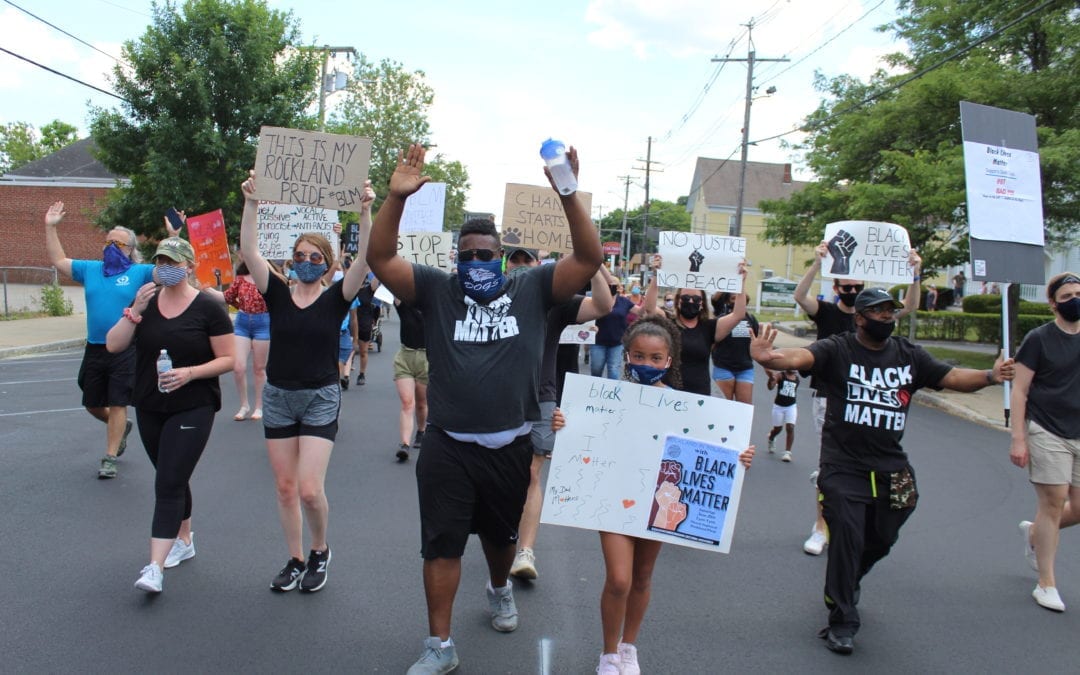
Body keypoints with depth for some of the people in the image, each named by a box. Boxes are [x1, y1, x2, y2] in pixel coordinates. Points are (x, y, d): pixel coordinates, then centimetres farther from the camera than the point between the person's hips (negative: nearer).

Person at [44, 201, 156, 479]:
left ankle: (109, 458, 7)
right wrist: (50, 227, 14)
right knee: (92, 404, 15)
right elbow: (58, 260, 18)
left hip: (126, 351, -5)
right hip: (94, 349, 5)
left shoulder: (140, 272, -1)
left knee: (117, 405, -2)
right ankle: (121, 426, 43)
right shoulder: (90, 269, 11)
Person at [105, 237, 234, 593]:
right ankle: (184, 540, 36)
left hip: (192, 409, -5)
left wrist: (190, 372, -22)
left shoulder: (208, 307, -9)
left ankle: (155, 567, -10)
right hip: (149, 408, 5)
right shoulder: (145, 302, 5)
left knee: (169, 484, -11)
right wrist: (135, 311, -15)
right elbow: (113, 345, -2)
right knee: (173, 480, 18)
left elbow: (228, 358, -8)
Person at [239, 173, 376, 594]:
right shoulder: (278, 295, 2)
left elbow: (365, 260, -19)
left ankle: (320, 551, 20)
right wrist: (251, 204, -19)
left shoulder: (335, 299, -4)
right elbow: (249, 251, -9)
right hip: (277, 397, 3)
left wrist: (365, 211, -27)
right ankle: (295, 562, 27)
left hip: (321, 399, -3)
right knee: (285, 487, 10)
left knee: (310, 490, -8)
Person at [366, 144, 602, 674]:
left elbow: (589, 258, -11)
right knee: (442, 543, 4)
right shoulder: (436, 289, -1)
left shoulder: (532, 289, -1)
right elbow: (380, 258, -11)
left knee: (500, 532, 22)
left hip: (511, 445, 1)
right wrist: (397, 197, -26)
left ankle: (500, 591, 54)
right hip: (447, 446, -1)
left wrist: (569, 195, -24)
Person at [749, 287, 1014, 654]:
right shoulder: (838, 349, -10)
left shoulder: (909, 355, 5)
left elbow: (951, 377, 5)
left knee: (881, 540, 17)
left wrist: (989, 376, -15)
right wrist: (770, 358, -49)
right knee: (847, 537, -9)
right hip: (843, 467, -5)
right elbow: (800, 357, -27)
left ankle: (845, 584, 48)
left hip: (890, 468, 5)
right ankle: (842, 621, 7)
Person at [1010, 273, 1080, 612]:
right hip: (1047, 432, -5)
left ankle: (1034, 533, 34)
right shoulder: (1039, 339, -5)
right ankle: (1046, 584, 11)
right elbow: (1019, 391, -6)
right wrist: (1018, 438, -12)